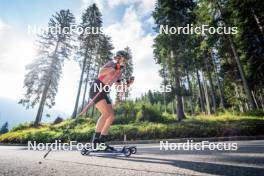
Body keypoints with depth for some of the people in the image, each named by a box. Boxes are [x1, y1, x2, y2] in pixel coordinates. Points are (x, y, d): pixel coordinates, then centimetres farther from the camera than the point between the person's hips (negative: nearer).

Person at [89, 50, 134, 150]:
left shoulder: (119, 73, 16)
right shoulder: (111, 64, -5)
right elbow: (101, 72, -25)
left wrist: (129, 83, 3)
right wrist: (116, 67, -29)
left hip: (104, 93, 8)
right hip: (96, 90, -8)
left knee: (111, 116, -1)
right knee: (106, 113, -22)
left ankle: (102, 141, 7)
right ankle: (95, 140, -11)